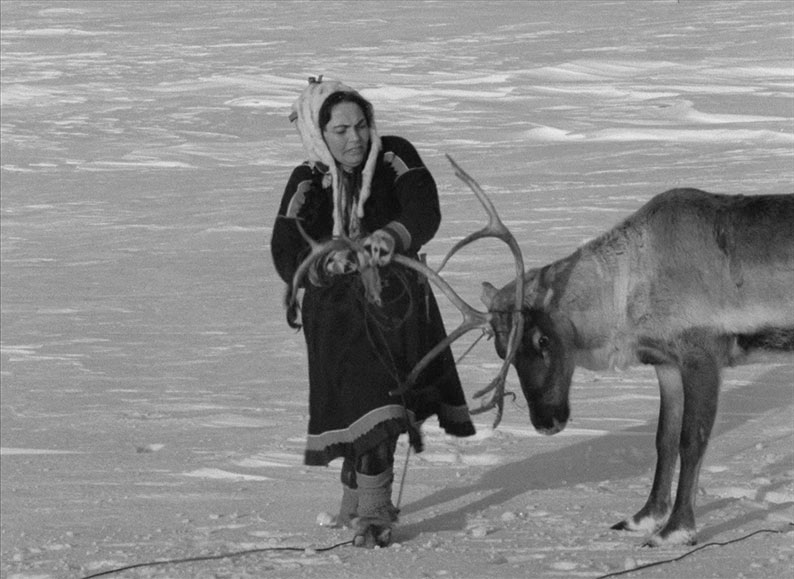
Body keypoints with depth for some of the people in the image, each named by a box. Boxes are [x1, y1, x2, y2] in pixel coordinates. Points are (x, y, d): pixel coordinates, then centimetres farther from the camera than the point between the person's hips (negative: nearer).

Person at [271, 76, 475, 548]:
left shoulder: (395, 159, -8)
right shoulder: (307, 185, -8)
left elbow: (425, 213, -22)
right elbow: (287, 258, -16)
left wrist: (393, 235, -42)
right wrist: (332, 261, -35)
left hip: (401, 301, 2)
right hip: (341, 313, -2)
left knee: (384, 408, 7)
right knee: (369, 404, -15)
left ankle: (358, 502, 27)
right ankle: (371, 513, -2)